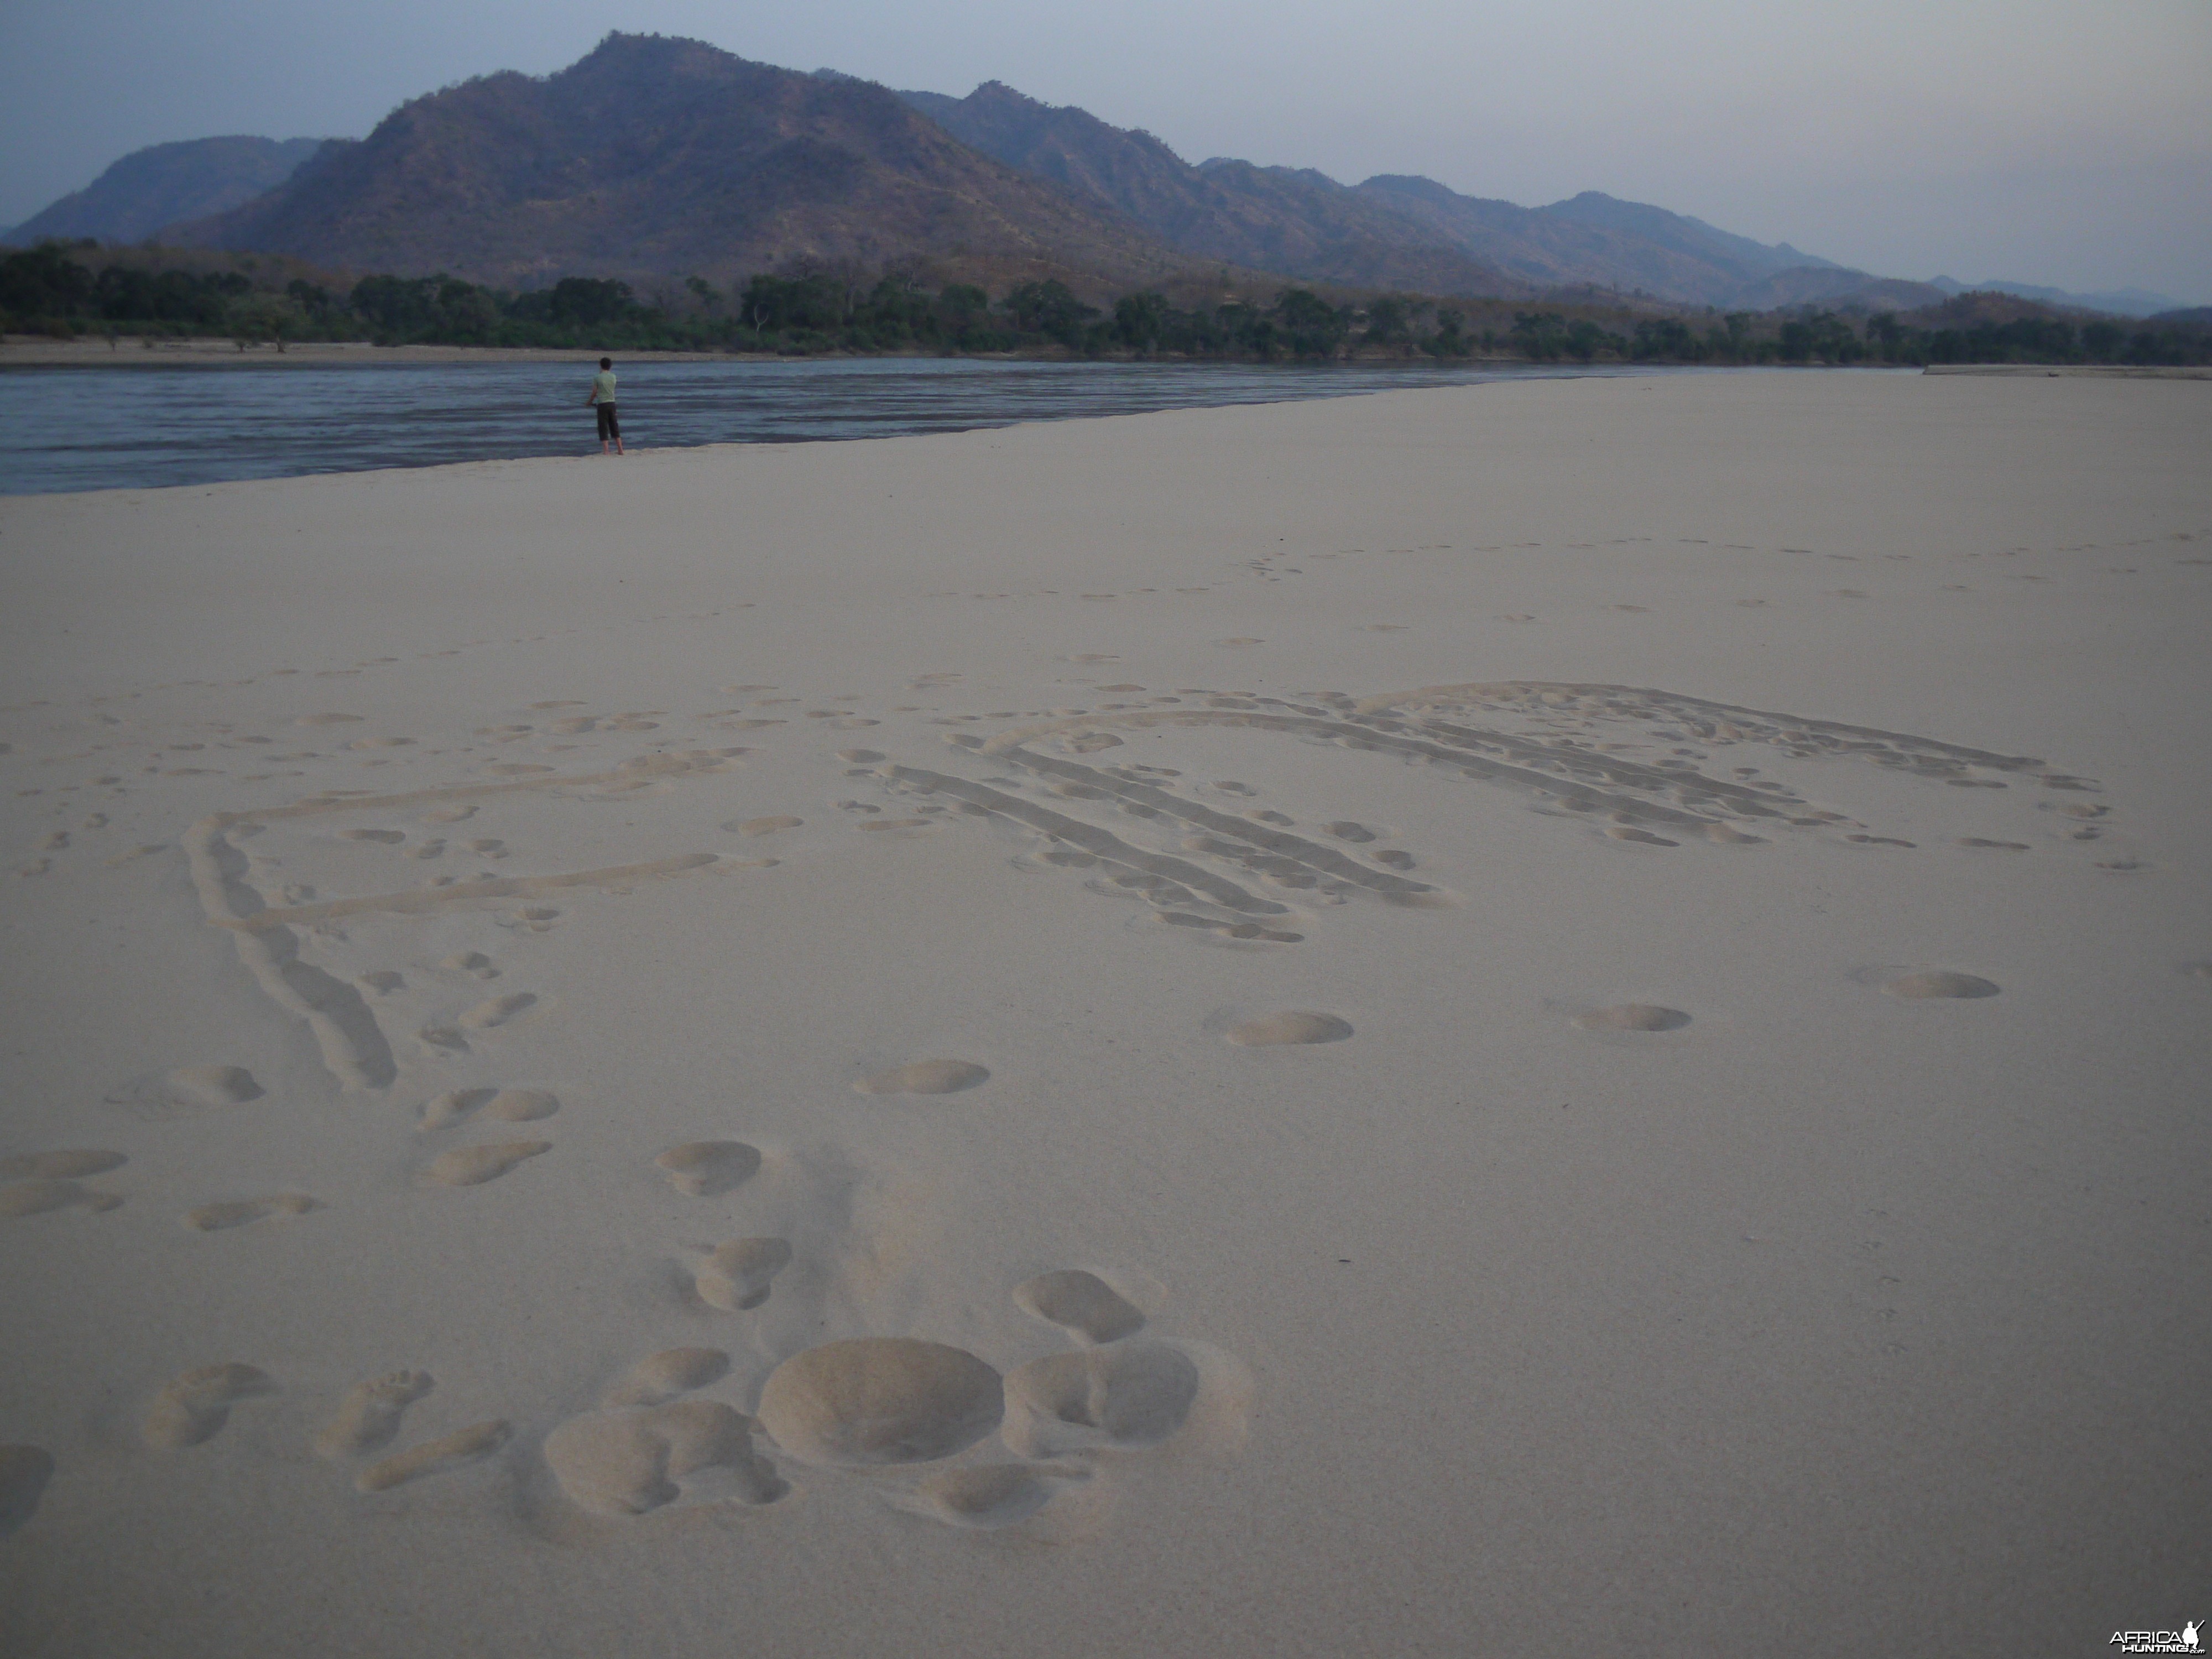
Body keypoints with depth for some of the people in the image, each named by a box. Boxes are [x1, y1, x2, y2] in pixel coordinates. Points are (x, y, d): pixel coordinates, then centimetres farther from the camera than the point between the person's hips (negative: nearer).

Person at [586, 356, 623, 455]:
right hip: (612, 403, 4)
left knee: (603, 428, -1)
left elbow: (594, 392, -1)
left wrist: (589, 401, 16)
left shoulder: (597, 378, -7)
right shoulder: (613, 377, 5)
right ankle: (620, 449, 13)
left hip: (602, 404, -4)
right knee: (614, 427, 12)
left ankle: (605, 451, -6)